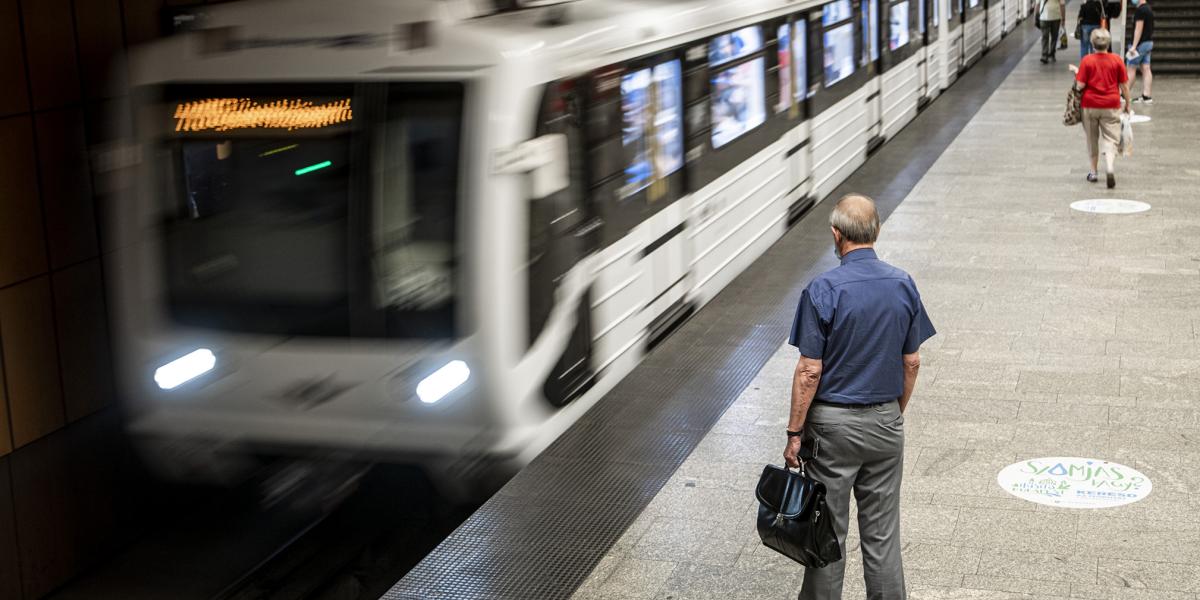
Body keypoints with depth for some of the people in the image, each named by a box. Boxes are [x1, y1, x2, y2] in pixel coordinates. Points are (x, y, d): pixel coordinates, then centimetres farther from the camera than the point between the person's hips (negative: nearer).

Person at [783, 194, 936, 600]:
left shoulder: (823, 290, -16)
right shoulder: (903, 285, -1)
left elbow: (810, 371, -15)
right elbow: (911, 363, 5)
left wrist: (794, 433, -7)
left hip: (833, 425, -4)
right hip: (885, 422, 4)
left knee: (827, 530, 7)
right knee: (882, 530, 12)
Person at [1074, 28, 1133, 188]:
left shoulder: (1086, 60, -8)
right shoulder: (1116, 60, -4)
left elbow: (1080, 85, -11)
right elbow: (1124, 85, 0)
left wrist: (1077, 74, 8)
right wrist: (1127, 103, 12)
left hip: (1090, 105, 0)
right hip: (1111, 106, 0)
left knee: (1092, 140, 15)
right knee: (1111, 139, 2)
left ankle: (1093, 172, 23)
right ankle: (1110, 168, -23)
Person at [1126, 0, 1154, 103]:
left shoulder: (1140, 10, -16)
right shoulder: (1149, 9, 14)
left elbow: (1139, 29, -21)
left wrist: (1134, 46, -22)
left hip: (1141, 43, -9)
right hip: (1149, 42, 9)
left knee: (1131, 68, -2)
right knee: (1145, 69, 5)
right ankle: (1146, 96, 2)